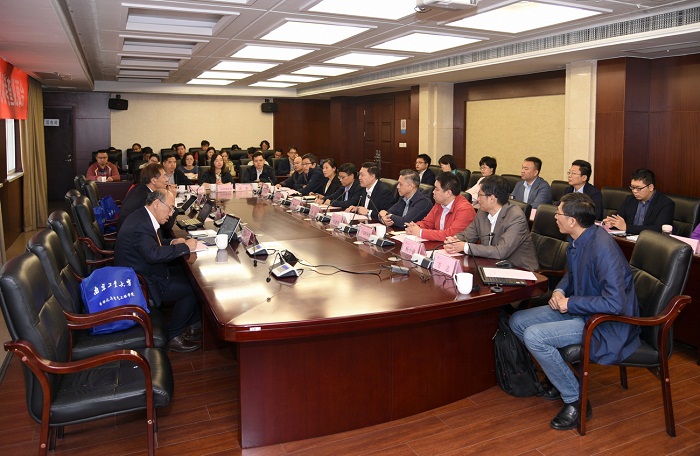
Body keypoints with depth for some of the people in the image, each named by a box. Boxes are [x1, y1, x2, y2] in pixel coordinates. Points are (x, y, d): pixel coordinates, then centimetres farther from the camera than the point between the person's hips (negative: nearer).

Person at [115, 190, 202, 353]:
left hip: (147, 272, 10)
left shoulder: (143, 217, 6)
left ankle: (194, 324, 16)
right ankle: (172, 336, 2)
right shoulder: (139, 225, -26)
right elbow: (153, 254, -38)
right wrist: (184, 247, -28)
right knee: (191, 288, -13)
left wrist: (171, 242, 0)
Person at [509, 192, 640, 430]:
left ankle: (575, 401, -6)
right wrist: (560, 291, 0)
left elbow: (615, 302, -31)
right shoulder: (577, 241, 1)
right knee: (517, 321, 5)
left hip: (607, 324, -10)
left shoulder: (603, 248, -28)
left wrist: (570, 303, -21)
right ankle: (561, 377, 17)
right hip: (578, 309, 10)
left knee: (534, 336, -25)